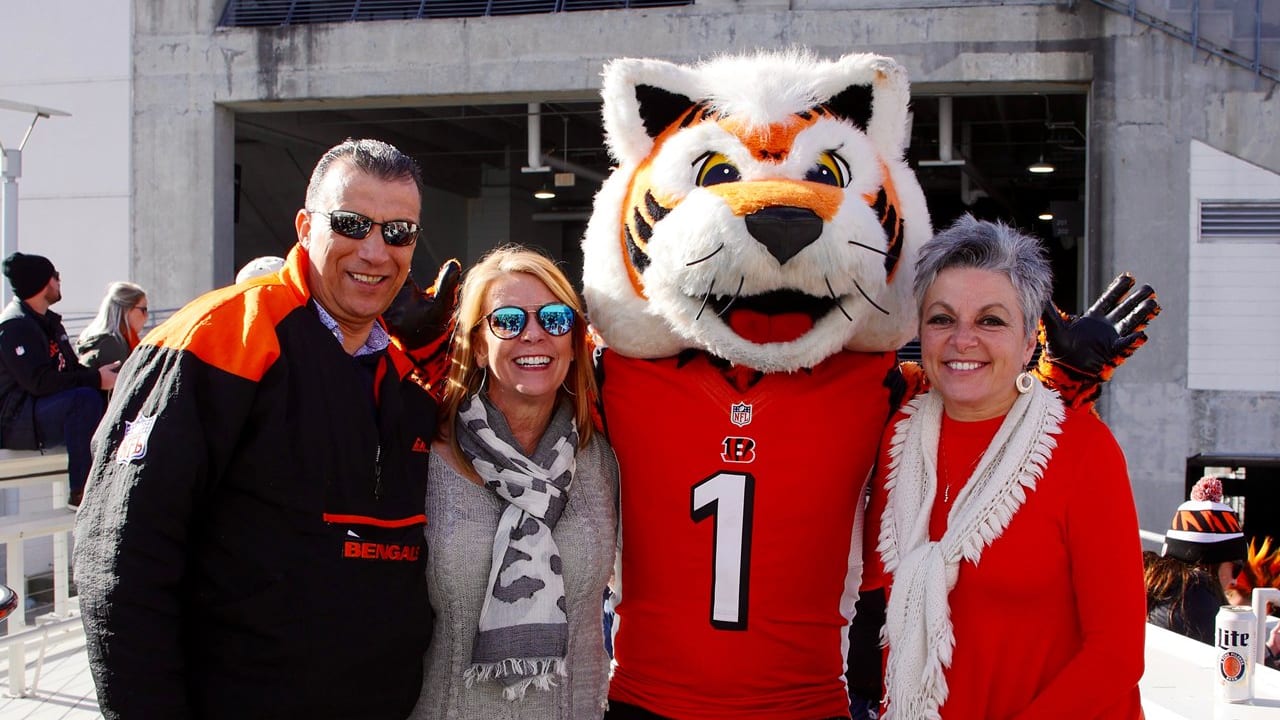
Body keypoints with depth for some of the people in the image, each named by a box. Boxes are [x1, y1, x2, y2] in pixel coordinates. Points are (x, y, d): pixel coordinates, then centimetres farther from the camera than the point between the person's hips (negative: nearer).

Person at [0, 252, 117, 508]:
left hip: (44, 412, 10)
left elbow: (70, 369, 14)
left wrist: (102, 374, -6)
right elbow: (39, 381, -27)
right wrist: (96, 379, -25)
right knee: (86, 398, -33)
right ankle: (80, 491, -33)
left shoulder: (47, 321, 17)